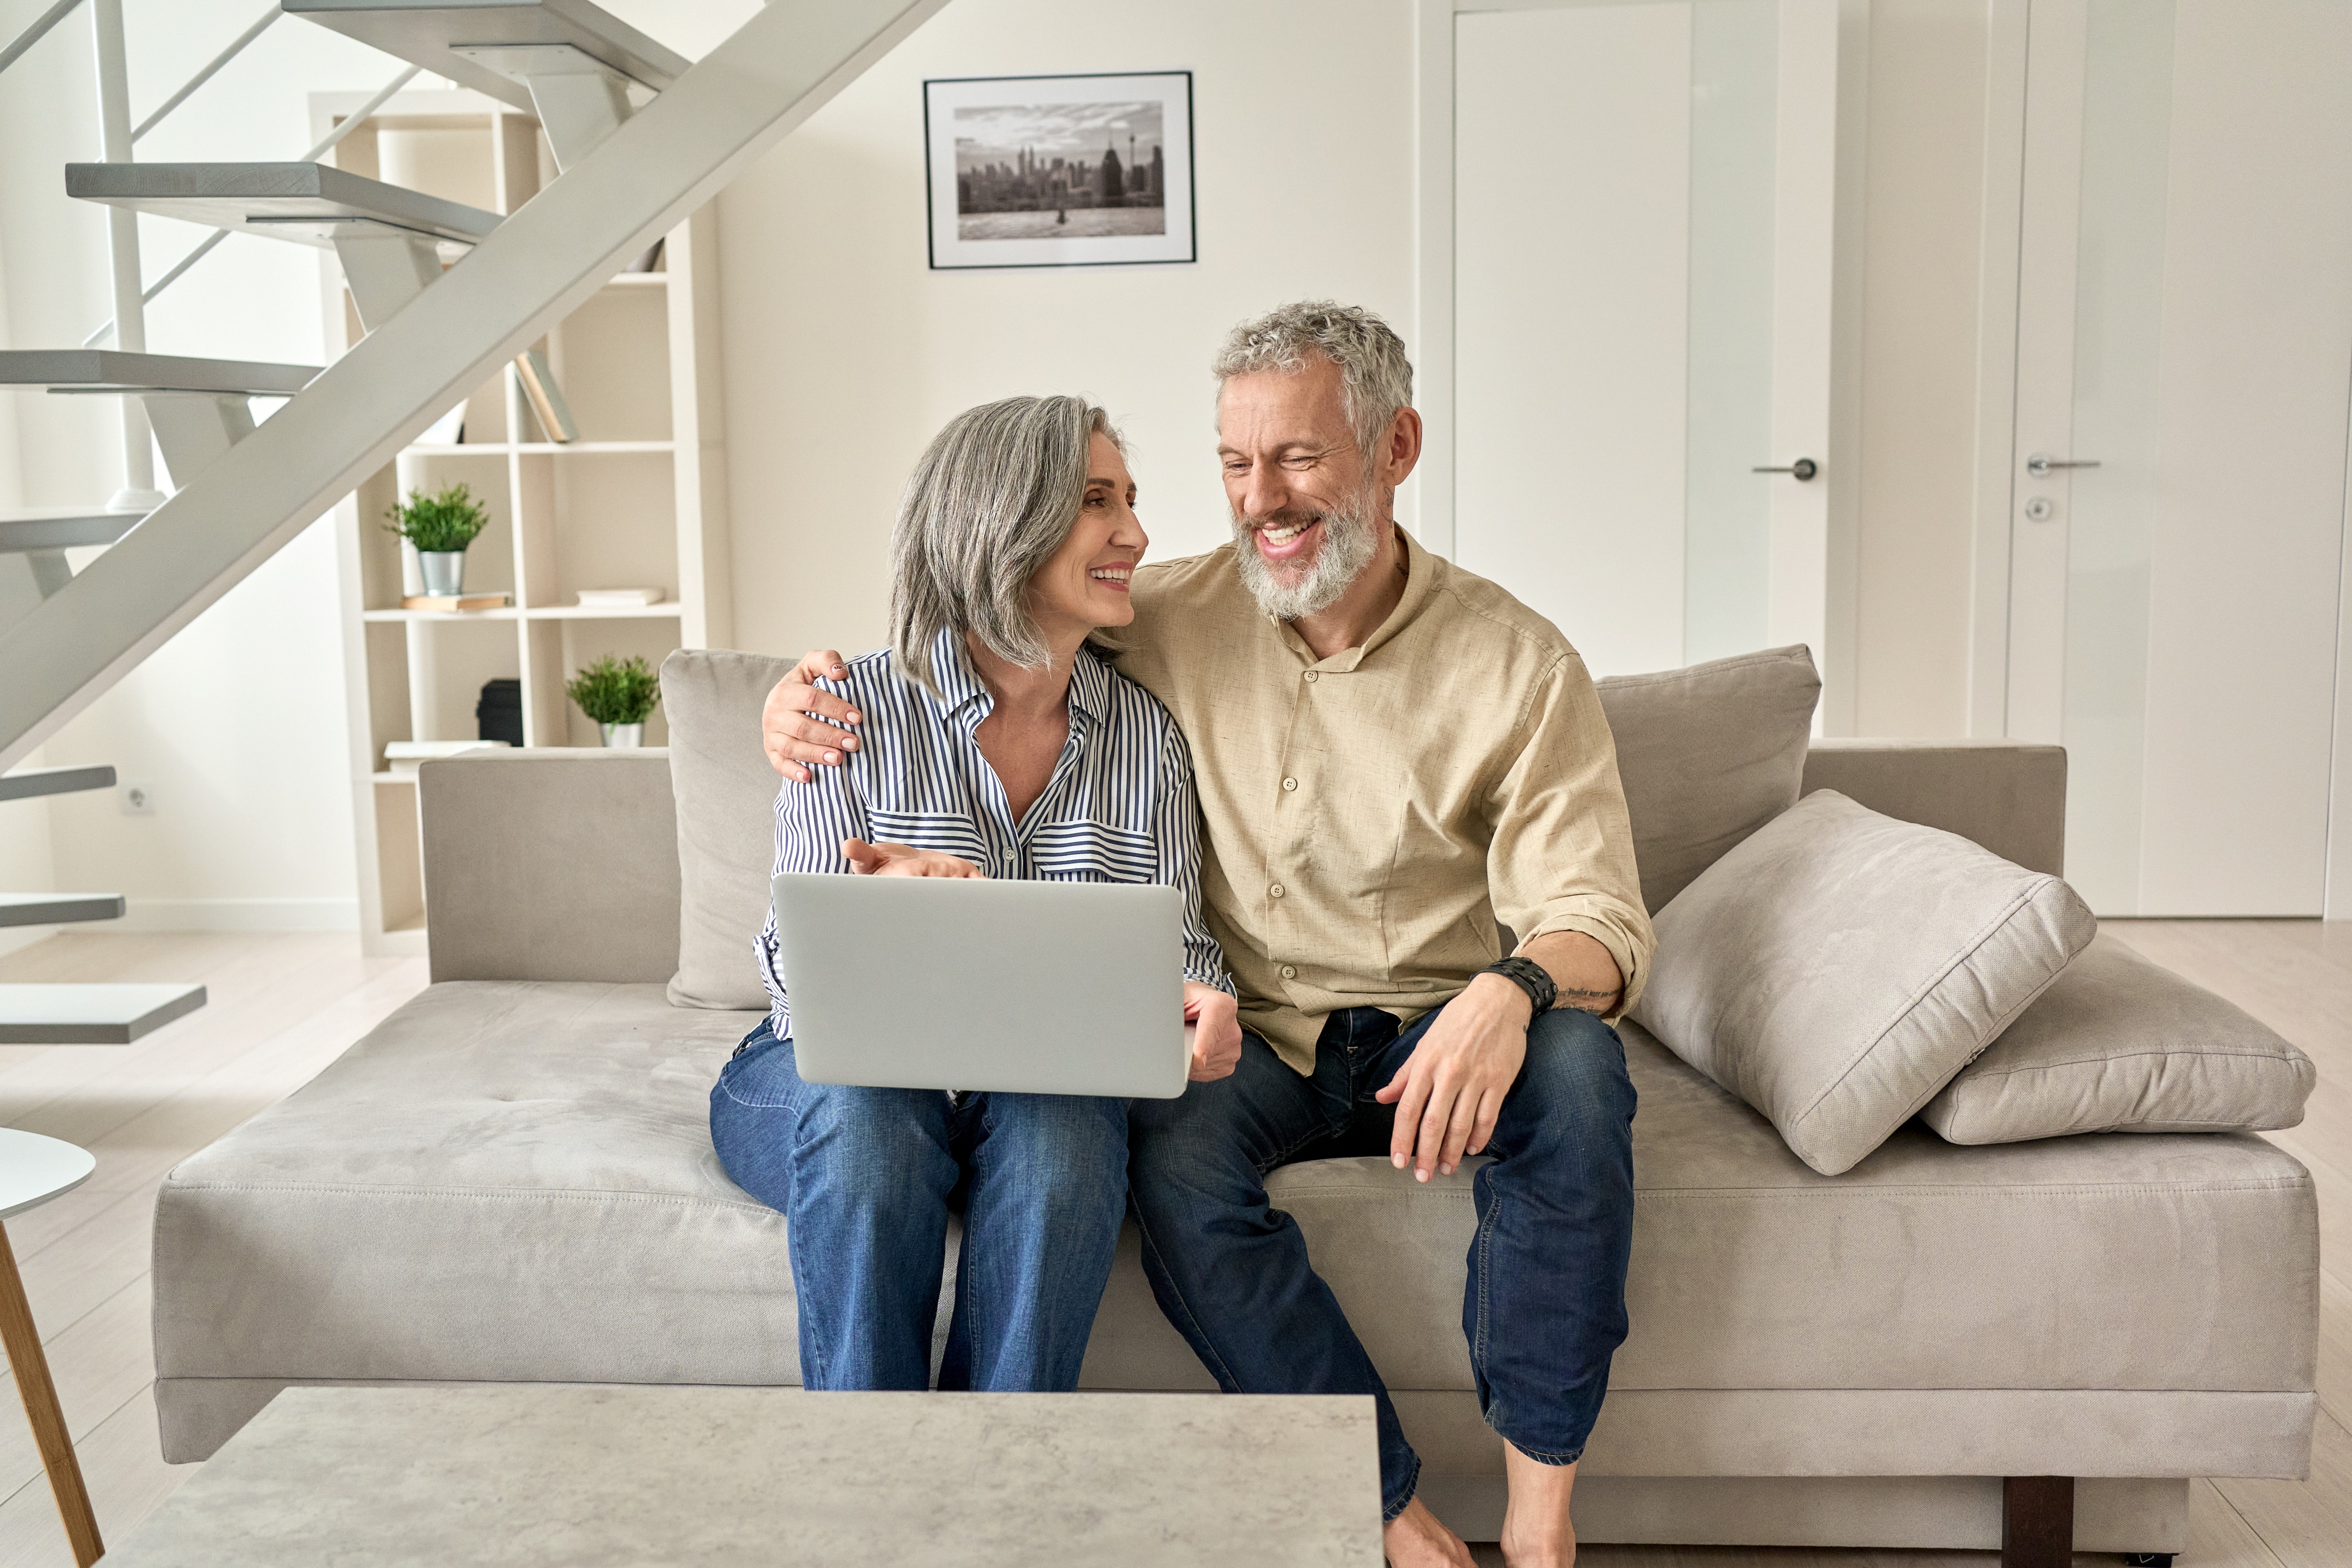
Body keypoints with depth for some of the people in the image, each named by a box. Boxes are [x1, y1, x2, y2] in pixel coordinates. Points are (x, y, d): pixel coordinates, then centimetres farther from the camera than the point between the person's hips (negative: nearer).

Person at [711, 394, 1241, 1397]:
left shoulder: (1147, 736, 5)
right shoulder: (858, 712, -5)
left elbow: (1179, 941, 5)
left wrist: (1199, 1002, -20)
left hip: (1045, 1082, 2)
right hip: (841, 1073, -1)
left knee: (1062, 1128, -33)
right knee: (866, 1112, -35)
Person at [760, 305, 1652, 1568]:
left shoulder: (1517, 664, -6)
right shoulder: (1171, 617, -1)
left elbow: (1600, 919, -12)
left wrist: (1511, 990, -37)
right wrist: (811, 694, -12)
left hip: (1434, 1034, 0)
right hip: (1250, 1036, 1)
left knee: (1571, 1063, -32)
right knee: (1174, 1154, -32)